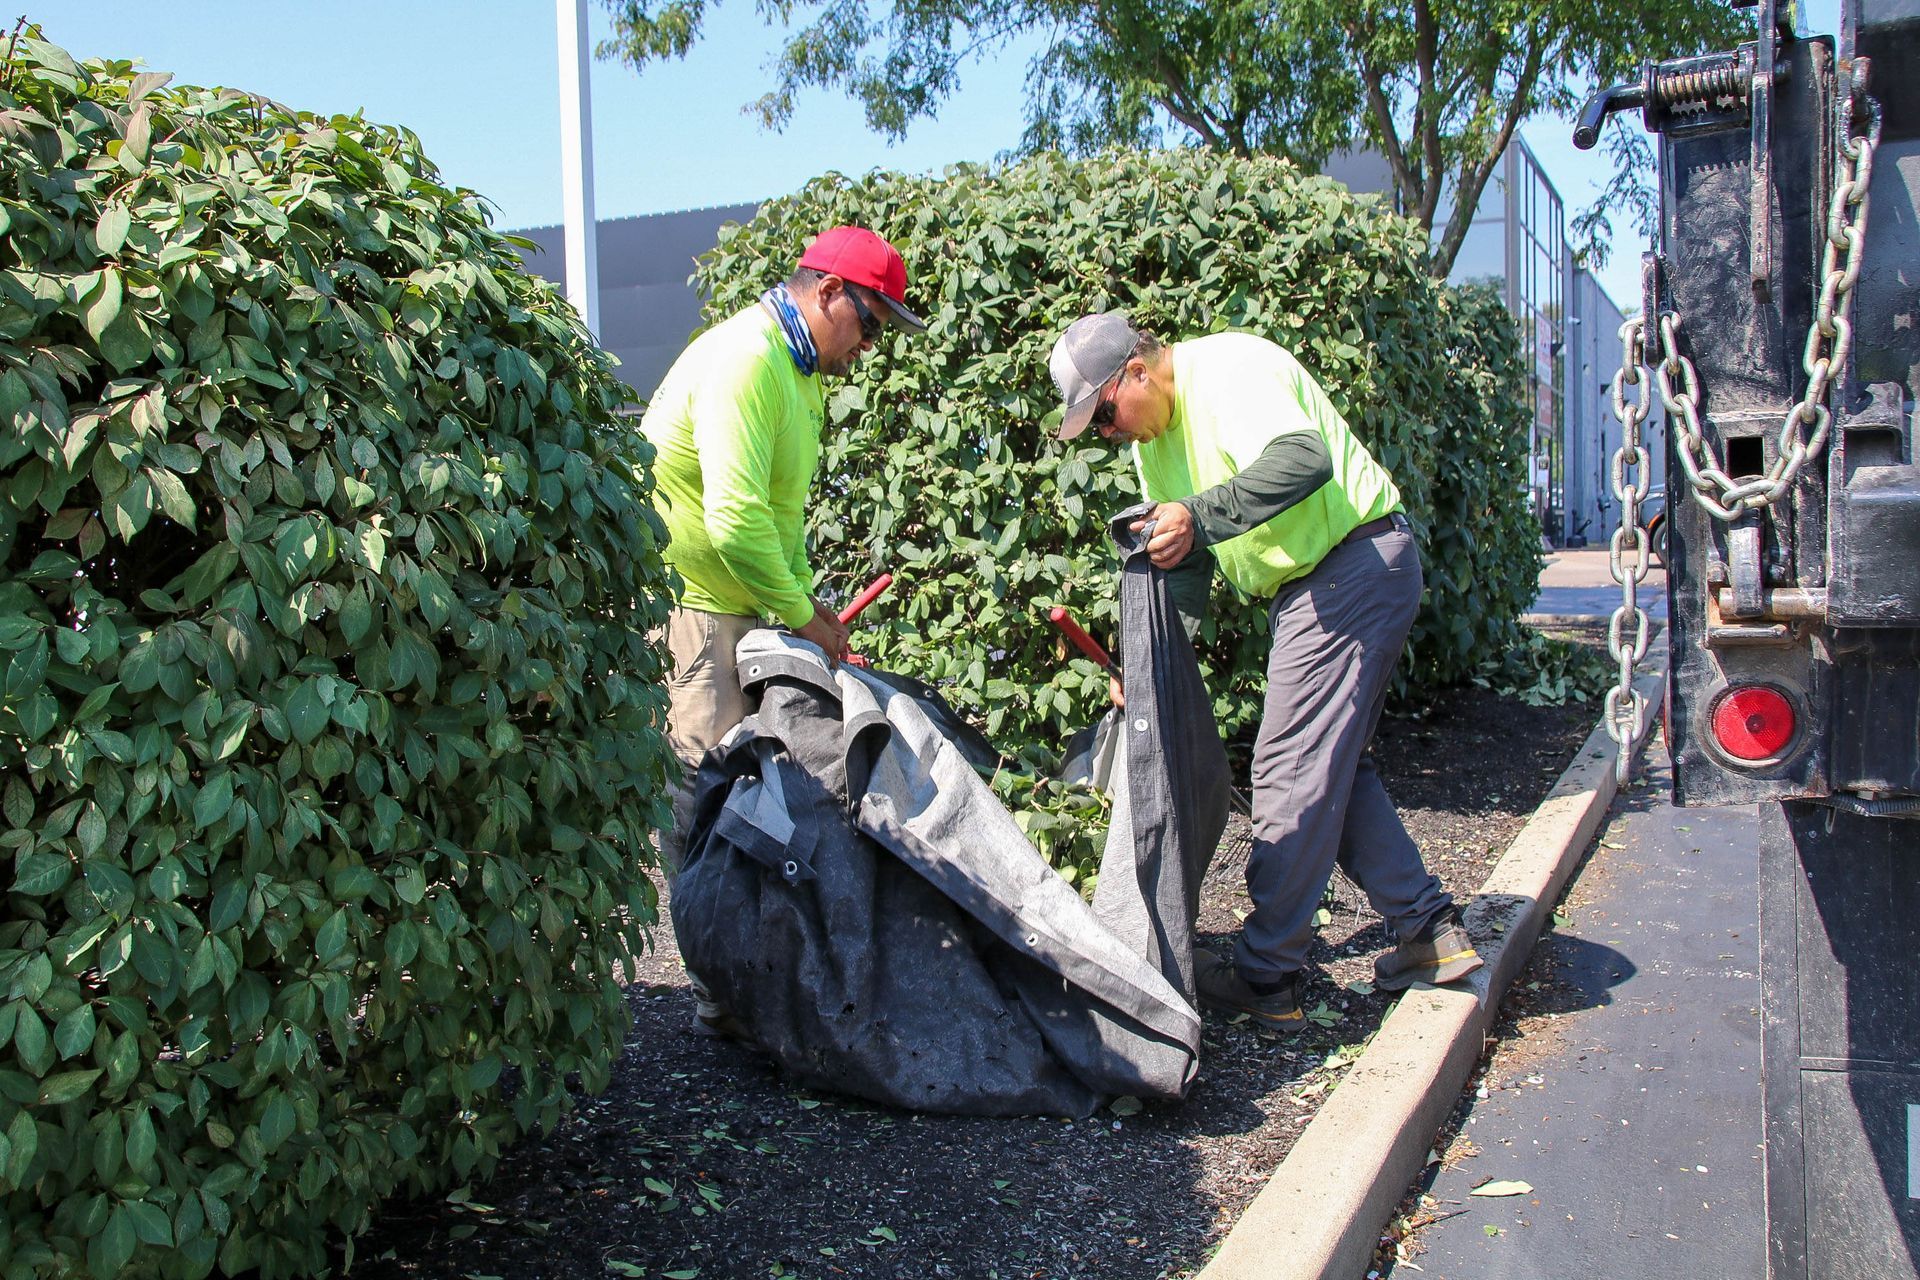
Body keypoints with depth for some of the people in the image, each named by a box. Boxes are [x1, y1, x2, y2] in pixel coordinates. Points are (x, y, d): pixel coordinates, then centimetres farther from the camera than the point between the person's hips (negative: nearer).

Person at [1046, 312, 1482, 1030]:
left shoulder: (1226, 368, -16)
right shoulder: (1152, 438, 13)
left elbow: (1305, 458, -33)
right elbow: (1182, 563, 15)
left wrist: (1200, 515, -35)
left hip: (1356, 563, -10)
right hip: (1305, 586, 10)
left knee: (1291, 771, -9)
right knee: (1333, 766, 13)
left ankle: (1266, 977, -1)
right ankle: (1429, 929, 21)